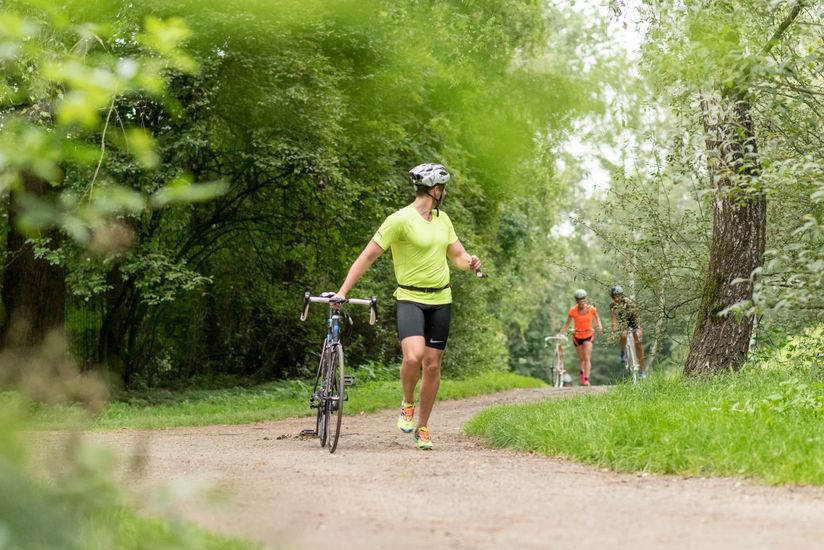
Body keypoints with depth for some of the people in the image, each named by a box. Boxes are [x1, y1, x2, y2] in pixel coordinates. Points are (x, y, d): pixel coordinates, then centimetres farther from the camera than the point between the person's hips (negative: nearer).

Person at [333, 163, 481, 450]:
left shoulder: (443, 219, 11)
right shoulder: (401, 219, -11)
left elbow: (457, 254, 18)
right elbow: (368, 255, -12)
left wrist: (470, 262, -7)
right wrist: (343, 291, -17)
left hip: (441, 300, 6)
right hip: (411, 299, -6)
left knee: (432, 365, 5)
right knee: (413, 356, -25)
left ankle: (422, 428, 18)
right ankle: (407, 404, 4)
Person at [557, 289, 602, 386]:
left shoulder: (591, 308, -14)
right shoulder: (573, 310, -16)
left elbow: (596, 318, 4)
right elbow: (567, 323, -8)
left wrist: (599, 326, -14)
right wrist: (560, 333, -19)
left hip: (588, 335, -1)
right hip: (577, 336, 1)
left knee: (587, 358, -13)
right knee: (581, 358, 13)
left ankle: (586, 379, -16)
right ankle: (581, 373, 43)